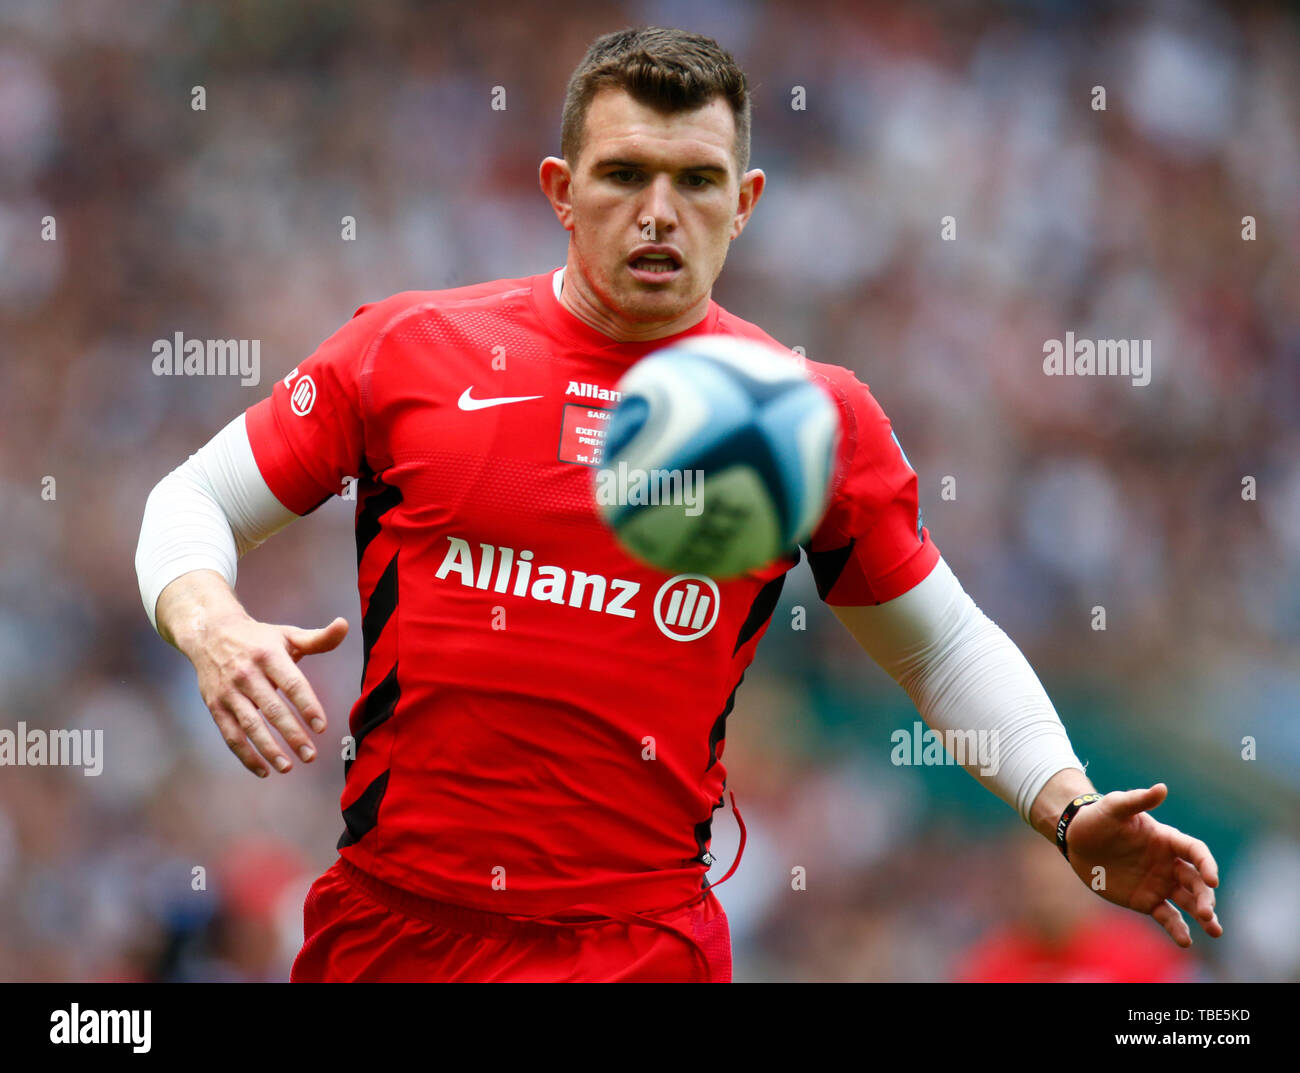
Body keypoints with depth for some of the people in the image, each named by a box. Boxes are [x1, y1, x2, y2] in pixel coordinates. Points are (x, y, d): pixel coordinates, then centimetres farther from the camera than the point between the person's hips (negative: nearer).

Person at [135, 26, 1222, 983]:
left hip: (644, 946, 0)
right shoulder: (410, 349, -1)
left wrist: (1070, 810, -1)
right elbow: (195, 502, 8)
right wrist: (211, 629, -14)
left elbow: (946, 646, 14)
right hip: (389, 924, 1)